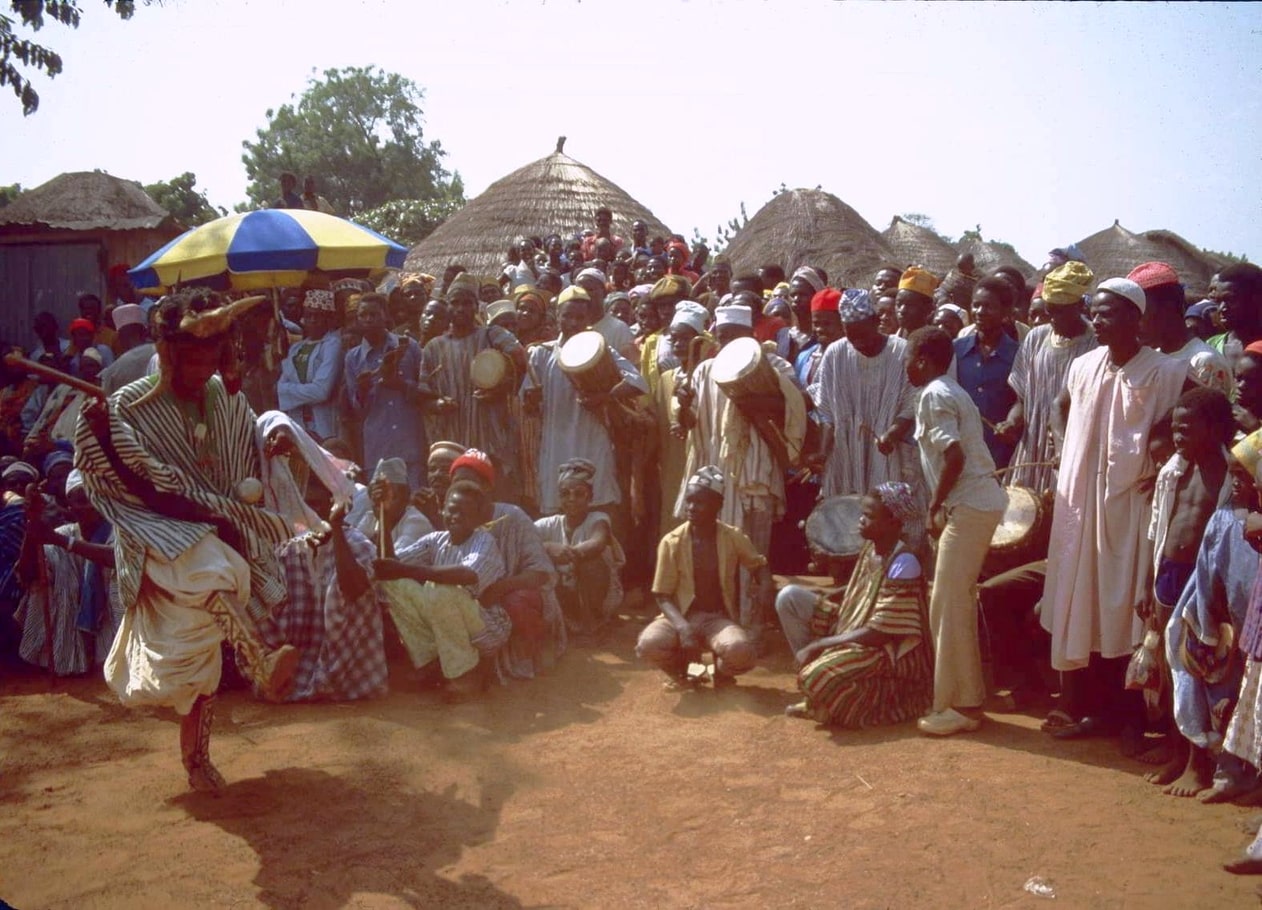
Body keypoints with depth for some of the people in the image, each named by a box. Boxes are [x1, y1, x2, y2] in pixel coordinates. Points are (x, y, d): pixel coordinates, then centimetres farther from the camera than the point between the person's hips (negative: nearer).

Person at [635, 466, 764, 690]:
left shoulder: (733, 537, -3)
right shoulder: (672, 542, -7)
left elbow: (759, 565, 15)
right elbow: (663, 596, -6)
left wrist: (764, 587, -9)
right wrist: (683, 627, -25)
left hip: (720, 617, 0)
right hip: (682, 616, 0)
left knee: (742, 652, -34)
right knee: (648, 645, -32)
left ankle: (722, 670, 6)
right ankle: (680, 670, 5)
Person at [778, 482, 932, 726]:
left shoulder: (904, 563, -24)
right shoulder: (871, 547, 0)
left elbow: (879, 632, -25)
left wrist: (818, 645, -22)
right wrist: (823, 598, 2)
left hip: (889, 652, -9)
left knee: (819, 678, -34)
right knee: (790, 597, -2)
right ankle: (815, 665, 0)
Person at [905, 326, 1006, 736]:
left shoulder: (933, 395, -11)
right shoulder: (951, 391, 18)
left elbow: (954, 457, -22)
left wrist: (934, 506, -11)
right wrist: (943, 504, 14)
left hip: (968, 506, -10)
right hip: (984, 499, 10)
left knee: (948, 606, -4)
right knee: (958, 602, 16)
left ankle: (959, 705, 1)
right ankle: (968, 695, 24)